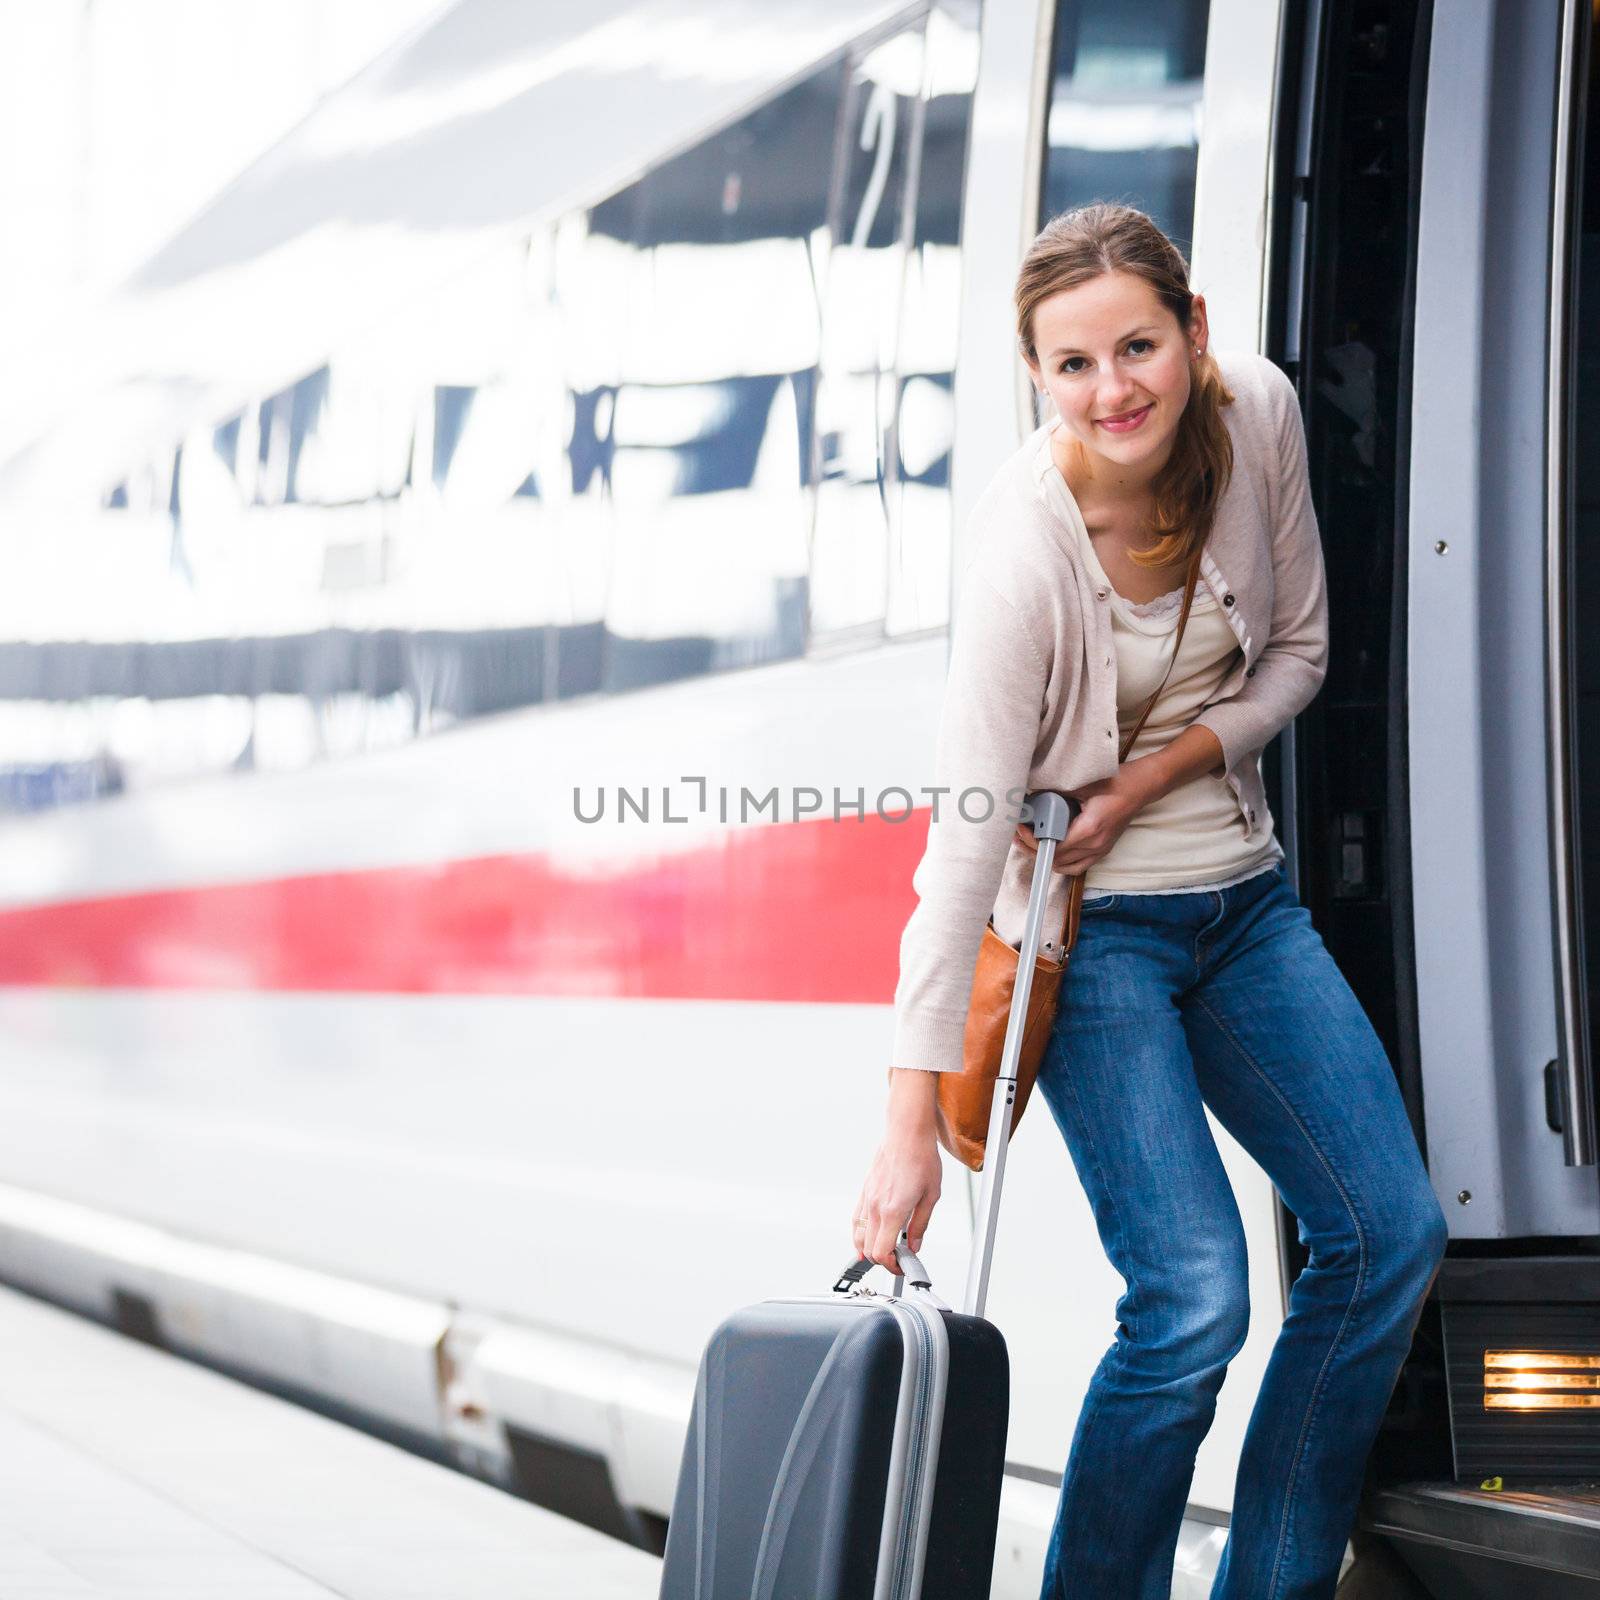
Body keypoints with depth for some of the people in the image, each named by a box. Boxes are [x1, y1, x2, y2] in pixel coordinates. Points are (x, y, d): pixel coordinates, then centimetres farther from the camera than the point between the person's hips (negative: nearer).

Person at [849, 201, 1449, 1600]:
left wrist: (1158, 773, -14)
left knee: (1391, 1235, 2)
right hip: (1091, 923, -6)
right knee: (1193, 1296, -17)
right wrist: (914, 1125, -30)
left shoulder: (1257, 411, -10)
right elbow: (966, 843, -27)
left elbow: (1298, 651, 4)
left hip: (1243, 893, 7)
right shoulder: (1026, 556, -26)